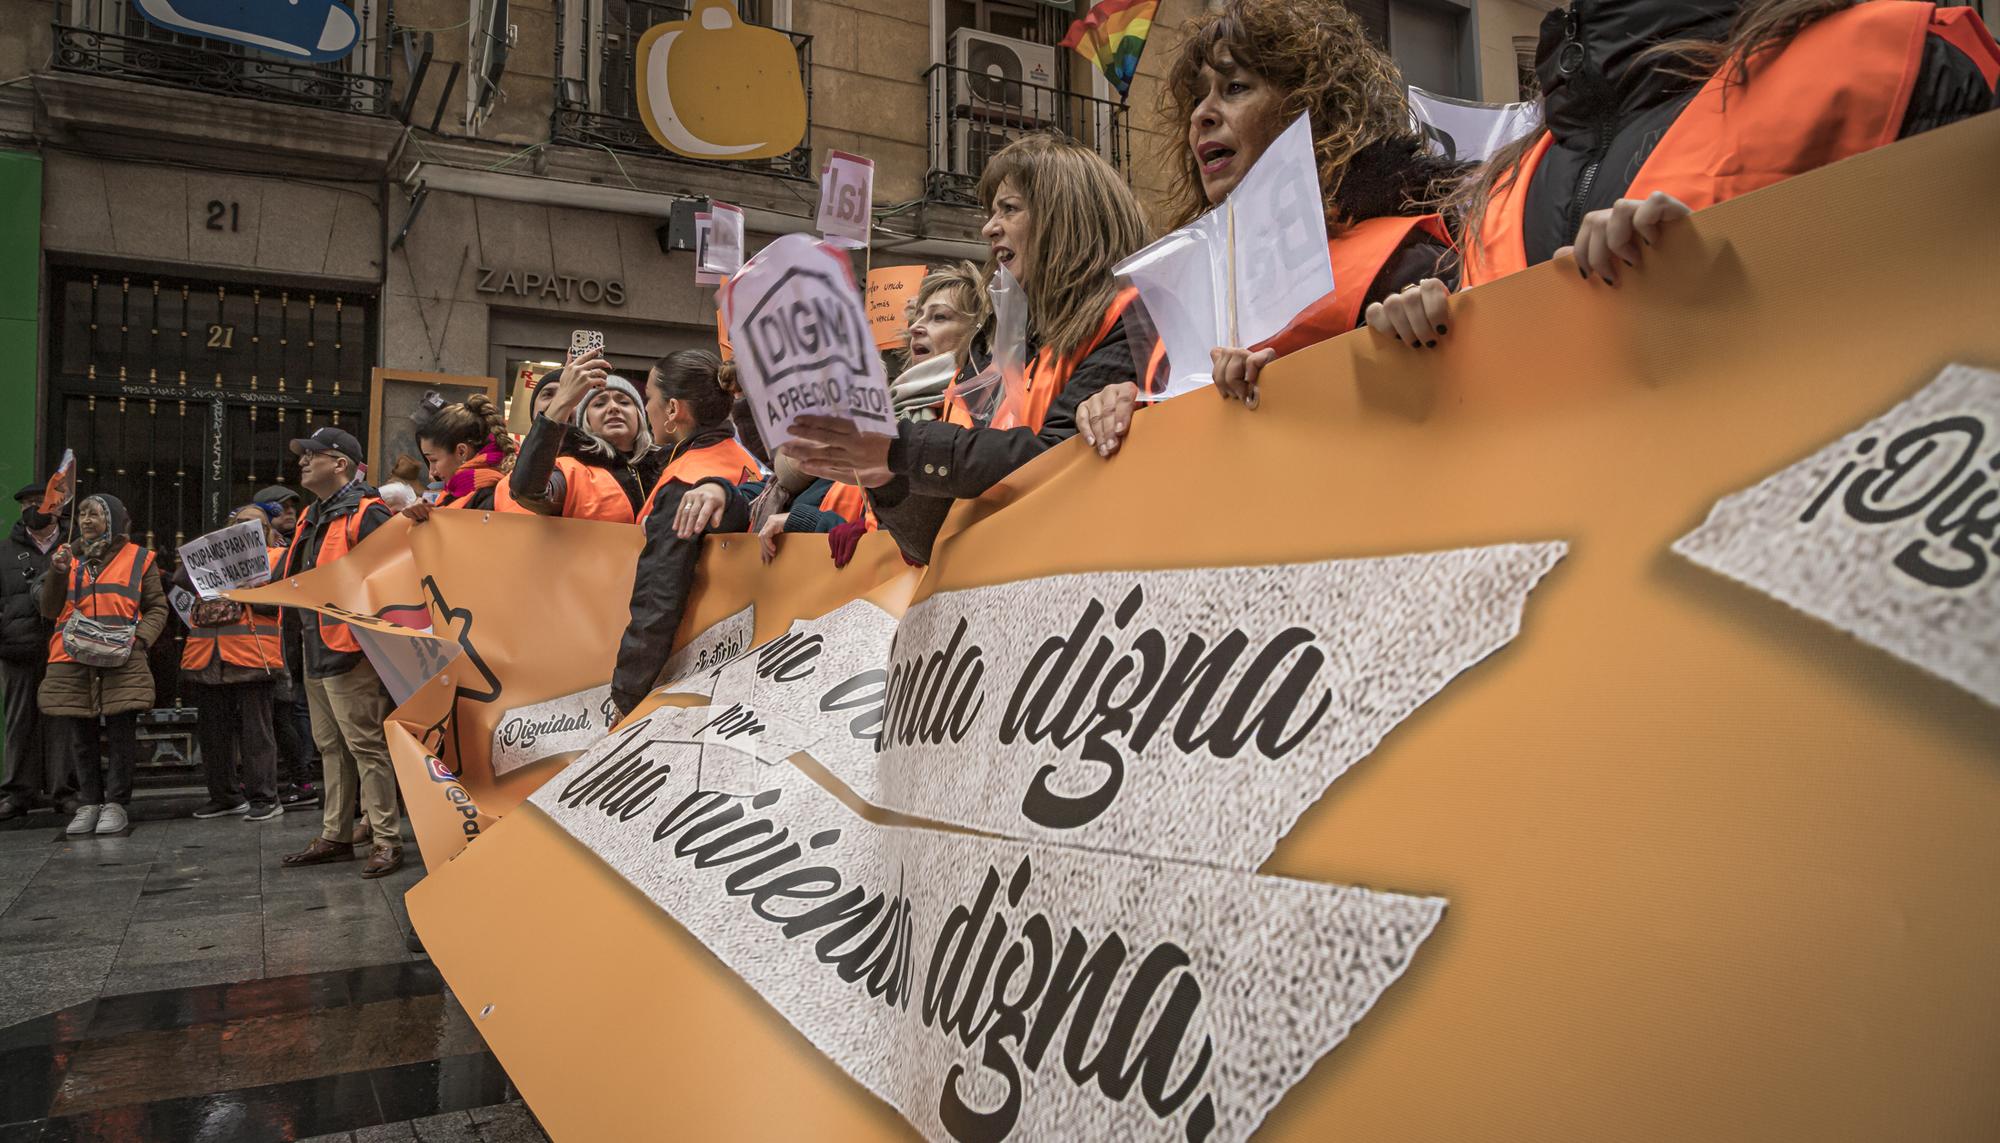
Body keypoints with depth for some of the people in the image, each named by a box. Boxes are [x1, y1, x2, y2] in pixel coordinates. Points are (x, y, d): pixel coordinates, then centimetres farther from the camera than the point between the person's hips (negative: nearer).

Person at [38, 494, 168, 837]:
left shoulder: (138, 558, 7)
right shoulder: (66, 555, 14)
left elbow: (157, 608, 8)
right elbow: (49, 609, 9)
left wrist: (139, 638, -8)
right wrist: (58, 573, -6)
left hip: (122, 664, -3)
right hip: (70, 664, 3)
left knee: (121, 735, -1)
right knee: (79, 737, 7)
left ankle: (116, 803, 9)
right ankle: (89, 803, 18)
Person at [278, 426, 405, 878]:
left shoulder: (366, 514, -12)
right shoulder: (314, 517, 18)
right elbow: (296, 578, 30)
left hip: (350, 651, -10)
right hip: (315, 650, 10)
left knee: (366, 747, -7)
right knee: (331, 749, 15)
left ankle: (387, 841, -1)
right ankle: (335, 837, 24)